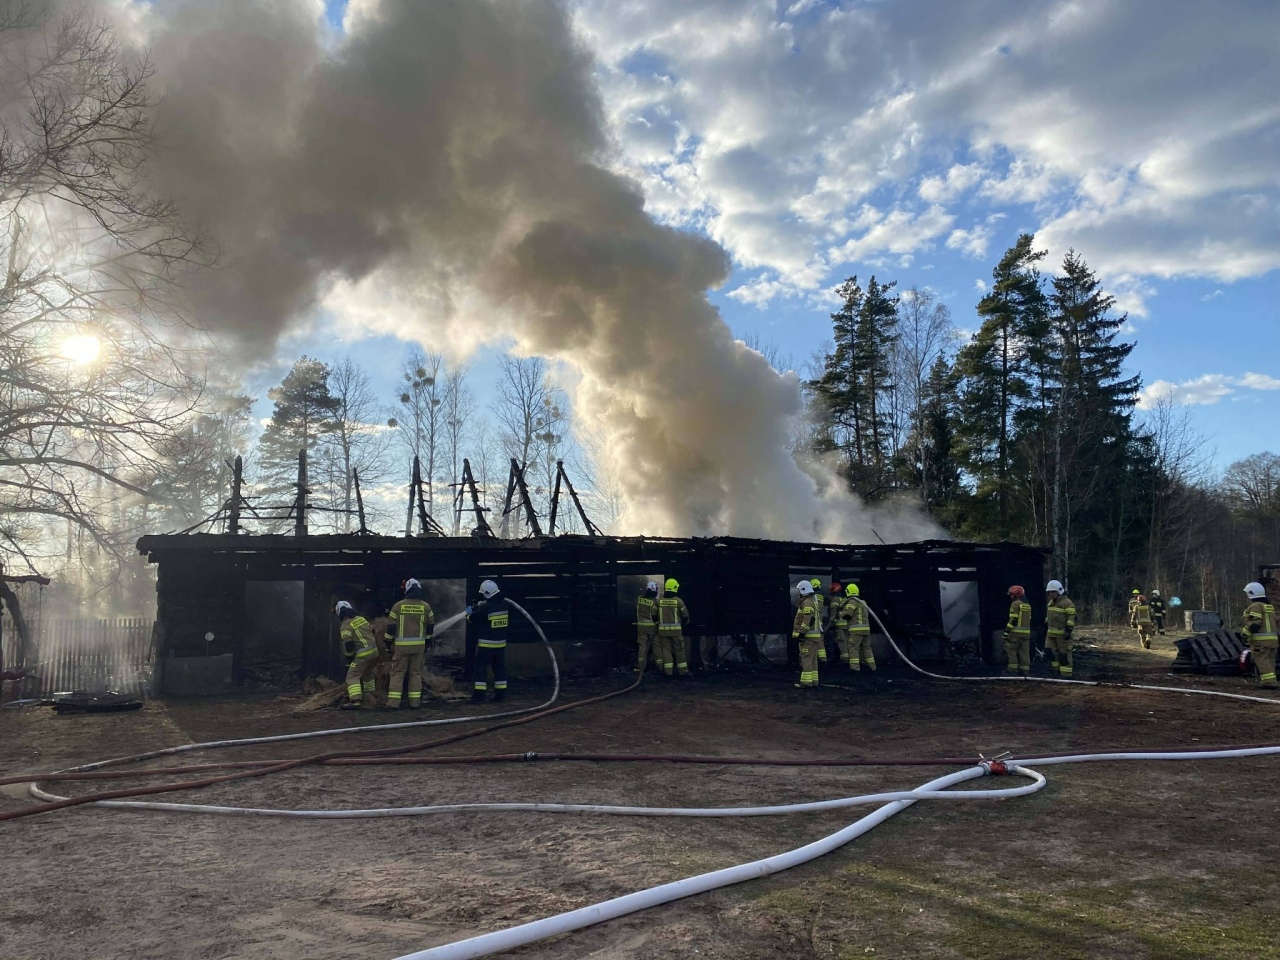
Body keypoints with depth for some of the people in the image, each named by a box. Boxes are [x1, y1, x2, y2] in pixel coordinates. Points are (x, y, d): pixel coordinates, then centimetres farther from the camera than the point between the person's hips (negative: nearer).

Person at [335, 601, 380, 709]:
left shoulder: (345, 625, -7)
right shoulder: (361, 619, 15)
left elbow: (348, 644, -12)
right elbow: (372, 632, 20)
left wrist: (349, 657, 2)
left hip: (363, 654, -8)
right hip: (374, 651, 8)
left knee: (352, 676, -5)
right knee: (368, 674, 25)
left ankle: (355, 701, -21)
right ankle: (369, 699, 35)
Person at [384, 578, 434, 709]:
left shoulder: (398, 605, -4)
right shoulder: (425, 606, 2)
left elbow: (391, 626, -2)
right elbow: (430, 625, 10)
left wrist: (388, 642, 9)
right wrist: (427, 641, 22)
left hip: (401, 645, -2)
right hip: (419, 645, 2)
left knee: (397, 672, 4)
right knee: (416, 673, 9)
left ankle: (393, 702, -2)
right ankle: (414, 702, 9)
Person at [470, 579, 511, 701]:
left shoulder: (485, 607, -19)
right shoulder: (505, 604, 1)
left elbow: (473, 618, -9)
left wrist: (469, 613, 16)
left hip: (486, 643, -6)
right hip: (501, 642, 6)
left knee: (481, 668, 3)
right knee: (500, 668, 12)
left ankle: (479, 695, 3)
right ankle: (500, 695, 14)